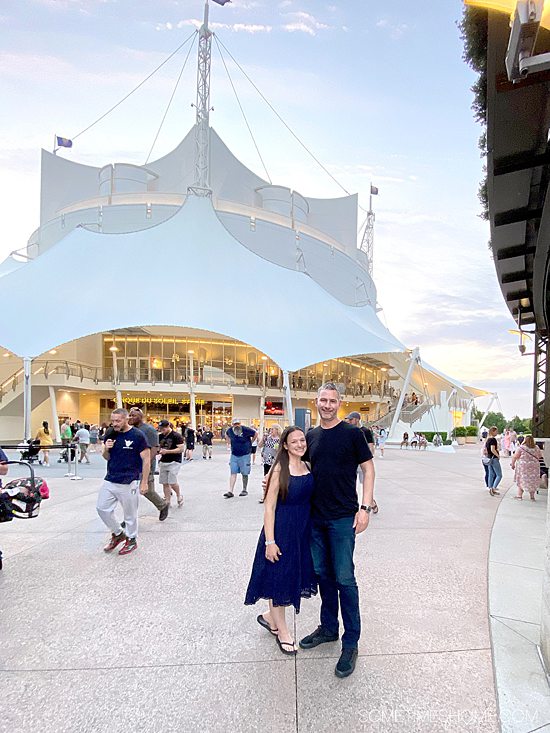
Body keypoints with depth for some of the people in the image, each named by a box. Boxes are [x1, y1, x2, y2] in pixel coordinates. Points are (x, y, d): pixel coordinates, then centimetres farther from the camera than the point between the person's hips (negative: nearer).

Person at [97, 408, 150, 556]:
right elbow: (107, 457, 15)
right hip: (110, 481, 6)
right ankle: (118, 533, 31)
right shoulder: (110, 435, 4)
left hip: (129, 483, -6)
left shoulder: (137, 435, -12)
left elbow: (146, 459, -10)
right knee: (102, 509, 9)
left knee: (130, 514, 6)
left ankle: (131, 540, 28)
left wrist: (144, 482, -12)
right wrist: (106, 449, -8)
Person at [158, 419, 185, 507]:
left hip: (174, 462, -6)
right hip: (163, 462, 6)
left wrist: (167, 451, -21)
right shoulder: (161, 436, 9)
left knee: (172, 482, -11)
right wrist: (158, 451, -5)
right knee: (165, 483, 5)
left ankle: (179, 496, 15)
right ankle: (167, 502, 13)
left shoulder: (176, 436, -10)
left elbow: (181, 449, -15)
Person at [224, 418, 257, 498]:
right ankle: (230, 492, 0)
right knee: (233, 473, 0)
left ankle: (244, 490, 20)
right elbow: (226, 435, 23)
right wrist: (229, 443, 12)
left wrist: (249, 443, 5)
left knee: (244, 473, 5)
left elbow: (255, 434, -1)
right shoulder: (230, 431, -2)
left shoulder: (245, 430, -16)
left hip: (245, 455, -3)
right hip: (234, 455, 4)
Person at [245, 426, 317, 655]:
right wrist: (270, 541, -18)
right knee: (279, 576, 9)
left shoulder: (307, 467, 2)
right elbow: (269, 507, -16)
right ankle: (282, 631, 29)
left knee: (295, 576, 16)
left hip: (303, 530, 7)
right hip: (281, 530, -6)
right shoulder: (280, 469, -16)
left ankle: (270, 616, 39)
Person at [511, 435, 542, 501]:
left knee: (521, 481, 8)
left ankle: (519, 495, 10)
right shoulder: (537, 448, 1)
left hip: (523, 467, -3)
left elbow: (515, 457, -12)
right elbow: (539, 457, 13)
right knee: (533, 482, 12)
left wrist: (513, 464, -1)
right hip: (534, 467, 3)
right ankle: (532, 497, 16)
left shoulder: (521, 448, -12)